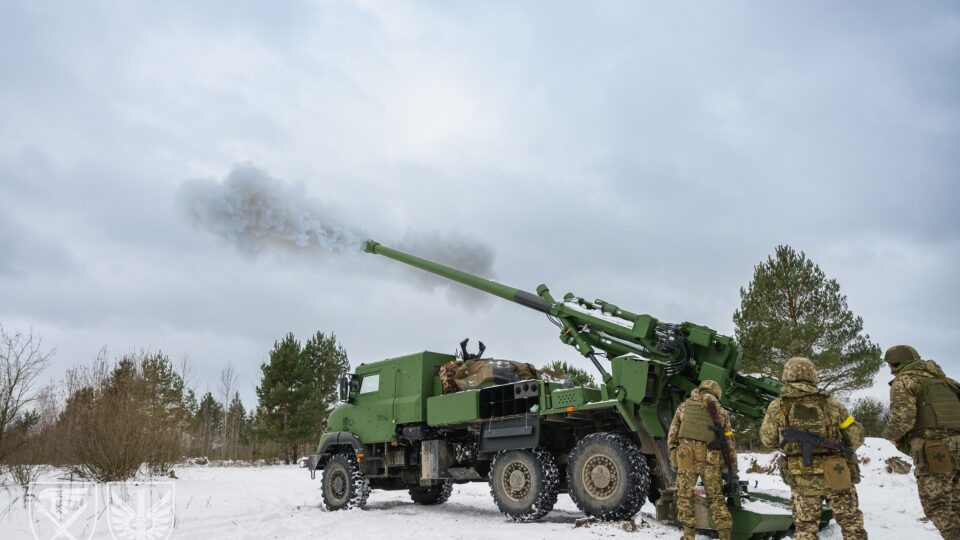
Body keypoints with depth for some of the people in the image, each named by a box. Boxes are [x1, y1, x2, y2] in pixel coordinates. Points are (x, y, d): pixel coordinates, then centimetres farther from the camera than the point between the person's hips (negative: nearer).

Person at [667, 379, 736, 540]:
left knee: (685, 497, 9)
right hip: (711, 459, 1)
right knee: (716, 498, 14)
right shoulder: (720, 411, 17)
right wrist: (733, 469, 22)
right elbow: (730, 442, 18)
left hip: (686, 457, -1)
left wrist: (674, 460, 18)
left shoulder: (684, 406, 15)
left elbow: (672, 435, 13)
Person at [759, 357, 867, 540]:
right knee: (852, 524, 17)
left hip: (802, 480, 0)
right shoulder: (830, 403, -5)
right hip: (837, 475, 0)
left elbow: (768, 440, 6)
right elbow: (856, 437, 3)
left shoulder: (777, 406, -6)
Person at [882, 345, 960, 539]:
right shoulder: (942, 379, 23)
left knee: (937, 506, -1)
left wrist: (889, 434, 7)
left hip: (933, 450, -7)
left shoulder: (904, 380, -1)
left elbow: (903, 418, -14)